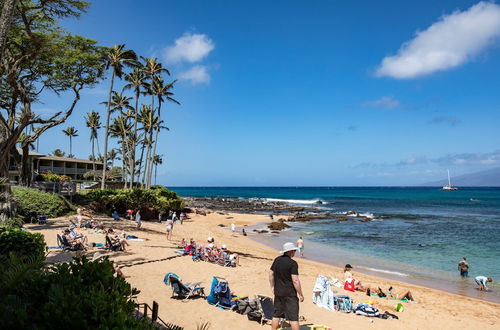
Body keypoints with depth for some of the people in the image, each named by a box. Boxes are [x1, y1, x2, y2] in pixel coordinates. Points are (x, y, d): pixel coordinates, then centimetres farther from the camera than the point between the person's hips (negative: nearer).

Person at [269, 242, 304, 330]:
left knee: (276, 314, 18)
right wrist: (301, 294, -10)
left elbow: (271, 274, 10)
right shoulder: (293, 263, -17)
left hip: (278, 292, 6)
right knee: (293, 317, 2)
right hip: (290, 293, -6)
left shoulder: (277, 260, 3)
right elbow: (295, 281, -20)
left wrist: (272, 286, 20)